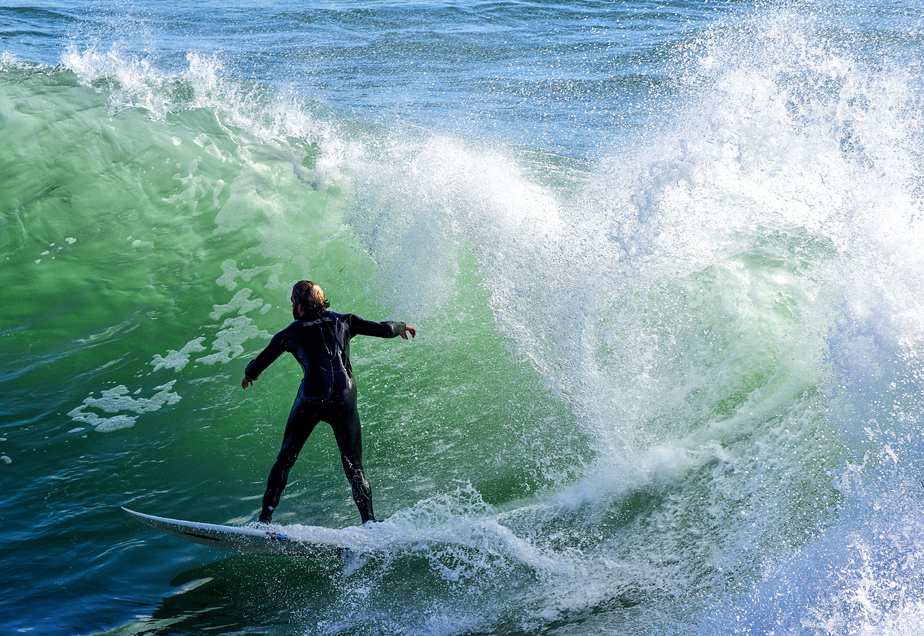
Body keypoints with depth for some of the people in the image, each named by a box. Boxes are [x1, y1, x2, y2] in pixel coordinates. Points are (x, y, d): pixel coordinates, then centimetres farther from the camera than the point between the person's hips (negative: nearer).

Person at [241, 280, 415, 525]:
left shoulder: (290, 333, 13)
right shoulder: (343, 321, 14)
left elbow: (257, 365, 23)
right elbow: (384, 329, 15)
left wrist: (249, 375, 46)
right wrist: (401, 327, 37)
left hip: (311, 399, -1)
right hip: (344, 399, 1)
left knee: (285, 458, 13)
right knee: (353, 466, 8)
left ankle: (265, 517, 7)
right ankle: (369, 520, -6)